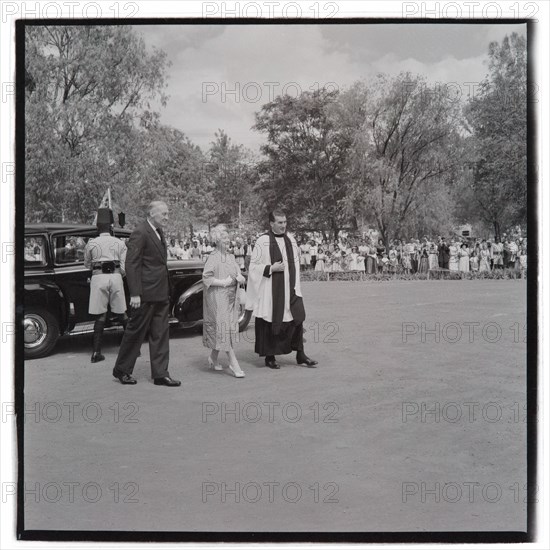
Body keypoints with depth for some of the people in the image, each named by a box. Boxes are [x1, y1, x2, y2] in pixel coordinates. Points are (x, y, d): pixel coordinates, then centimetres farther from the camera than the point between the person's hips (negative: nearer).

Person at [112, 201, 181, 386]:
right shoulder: (140, 233, -13)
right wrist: (135, 294, -21)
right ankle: (121, 370, 19)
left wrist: (167, 290, 17)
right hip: (146, 294, -9)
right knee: (136, 332, 4)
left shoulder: (159, 233, 14)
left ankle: (160, 374, 14)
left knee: (161, 334, 9)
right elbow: (131, 264, -17)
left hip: (161, 294, 9)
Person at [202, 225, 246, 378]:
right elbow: (206, 278, -16)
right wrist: (224, 282, -18)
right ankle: (233, 363, -7)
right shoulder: (213, 257, -10)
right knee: (223, 327, -8)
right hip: (217, 298, -7)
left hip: (230, 297, 7)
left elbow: (239, 275, 18)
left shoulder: (231, 257, 12)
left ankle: (213, 358, 27)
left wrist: (240, 277, -4)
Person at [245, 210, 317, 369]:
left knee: (297, 317, 2)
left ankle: (300, 355, 12)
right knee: (270, 322, 3)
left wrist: (296, 284, 11)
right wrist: (271, 269, -19)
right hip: (270, 290, -5)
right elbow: (254, 266, -6)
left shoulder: (290, 240, 8)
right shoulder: (263, 241, -9)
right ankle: (269, 357, 16)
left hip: (290, 289, 5)